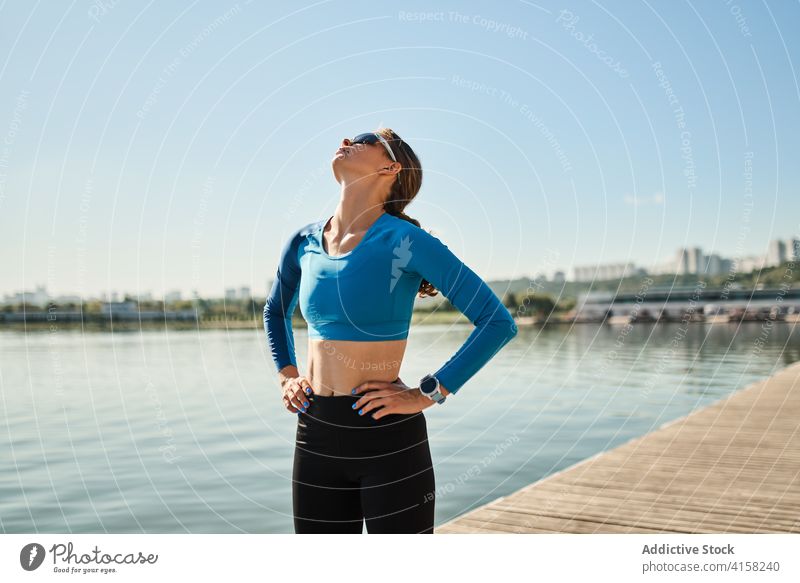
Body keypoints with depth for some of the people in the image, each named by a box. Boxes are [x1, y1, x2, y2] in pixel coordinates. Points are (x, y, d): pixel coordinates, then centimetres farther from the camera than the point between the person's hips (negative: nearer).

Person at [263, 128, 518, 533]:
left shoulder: (404, 241, -11)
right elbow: (275, 312, 26)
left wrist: (427, 395, -13)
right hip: (315, 438, 5)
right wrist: (286, 375, 13)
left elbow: (498, 322, -14)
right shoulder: (304, 242, 5)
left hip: (389, 440, -5)